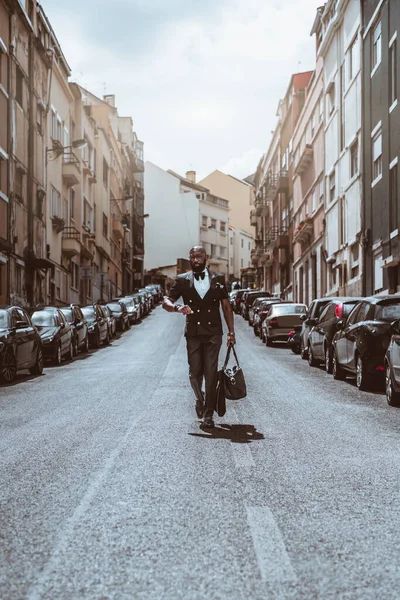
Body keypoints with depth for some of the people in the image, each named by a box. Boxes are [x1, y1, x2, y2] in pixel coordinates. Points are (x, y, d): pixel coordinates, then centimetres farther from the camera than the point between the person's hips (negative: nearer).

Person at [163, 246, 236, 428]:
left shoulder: (218, 279, 5)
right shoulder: (182, 280, 4)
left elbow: (226, 306, 8)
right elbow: (166, 302, 0)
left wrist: (231, 332, 3)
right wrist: (177, 307, -23)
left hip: (213, 333, -1)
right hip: (193, 333, 1)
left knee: (211, 374, -5)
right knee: (195, 373, 5)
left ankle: (208, 414, 3)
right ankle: (200, 399, 35)